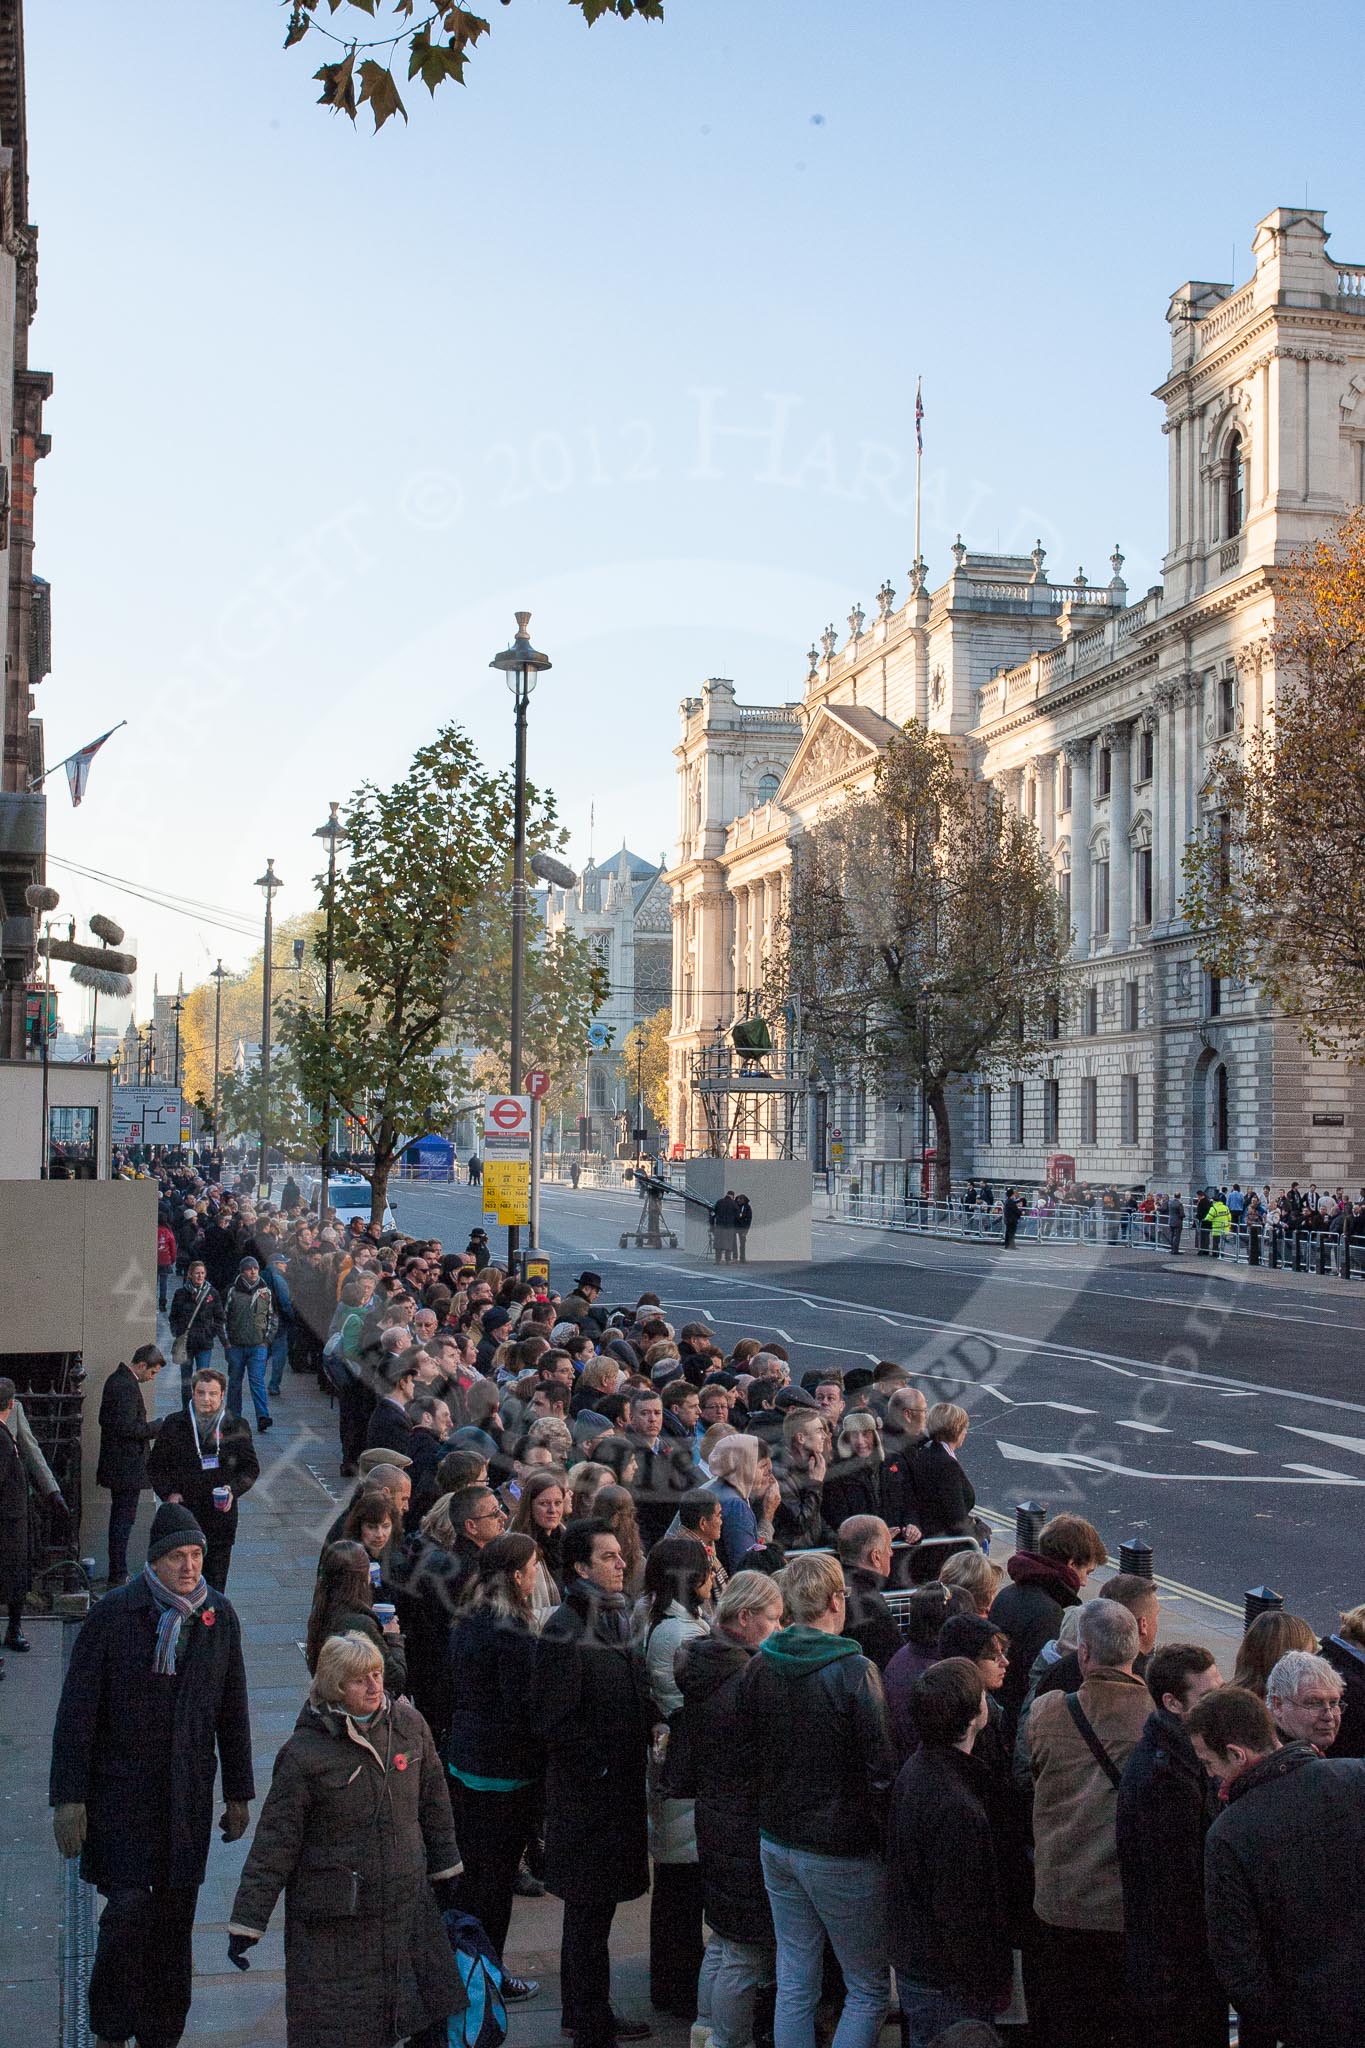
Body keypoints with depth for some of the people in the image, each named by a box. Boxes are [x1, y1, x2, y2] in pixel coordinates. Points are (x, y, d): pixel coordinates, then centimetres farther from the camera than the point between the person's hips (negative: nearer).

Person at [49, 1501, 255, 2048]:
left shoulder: (219, 1617, 4)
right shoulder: (113, 1615, -8)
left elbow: (232, 1711, 12)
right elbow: (77, 1712, -6)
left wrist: (238, 1793, 13)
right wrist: (69, 1798, -8)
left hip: (189, 1796, 3)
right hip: (120, 1792, -3)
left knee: (174, 1920, 8)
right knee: (128, 1907, -11)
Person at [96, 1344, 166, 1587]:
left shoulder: (116, 1379, 11)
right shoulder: (127, 1387, -20)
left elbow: (106, 1419, 17)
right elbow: (127, 1428, -25)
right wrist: (157, 1426, -14)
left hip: (116, 1464, 10)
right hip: (127, 1465, -10)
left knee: (119, 1517, 16)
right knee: (124, 1519, -5)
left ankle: (117, 1574, 23)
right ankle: (118, 1576, -1)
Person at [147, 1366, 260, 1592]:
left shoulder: (236, 1428, 4)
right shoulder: (173, 1425, 5)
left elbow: (251, 1468, 9)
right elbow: (155, 1465, 11)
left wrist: (234, 1489, -9)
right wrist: (168, 1493, -4)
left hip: (221, 1516, 0)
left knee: (216, 1582, 4)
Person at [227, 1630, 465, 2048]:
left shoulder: (408, 1724, -1)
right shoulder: (305, 1752, -14)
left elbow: (433, 1801, 14)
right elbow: (273, 1841, -10)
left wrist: (444, 1866, 22)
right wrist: (246, 1923, -11)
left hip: (407, 1904, 4)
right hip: (334, 1920, -4)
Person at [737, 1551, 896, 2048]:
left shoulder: (759, 1668, 0)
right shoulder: (854, 1671, -18)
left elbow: (745, 1758, 8)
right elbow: (880, 1769, -18)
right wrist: (880, 1829, -4)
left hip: (777, 1843, 6)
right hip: (842, 1852, -6)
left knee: (794, 1982, 13)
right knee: (869, 1987, 7)